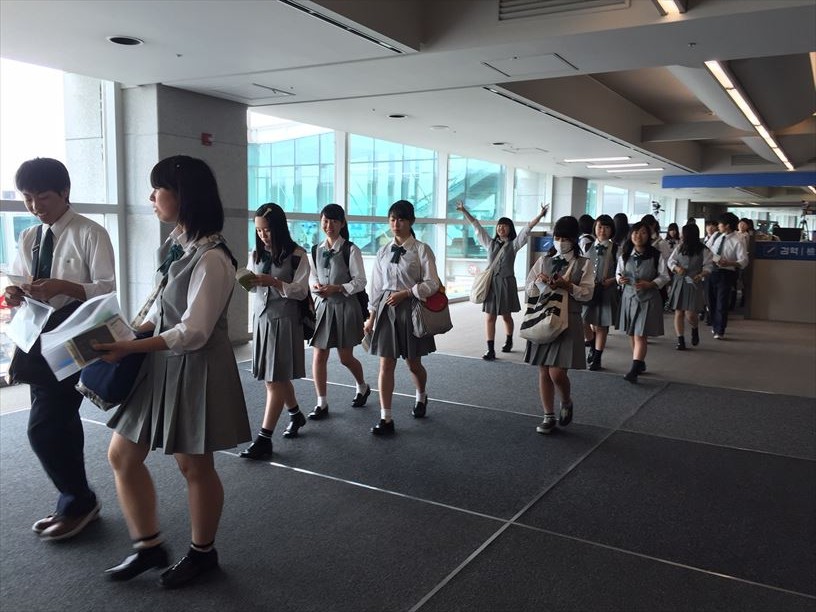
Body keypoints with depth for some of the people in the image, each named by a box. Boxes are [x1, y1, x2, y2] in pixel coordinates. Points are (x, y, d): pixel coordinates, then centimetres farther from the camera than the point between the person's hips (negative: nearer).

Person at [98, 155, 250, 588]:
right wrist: (129, 333, 0)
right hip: (161, 365, 9)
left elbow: (192, 333, -23)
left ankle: (202, 553, 32)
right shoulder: (175, 244, 6)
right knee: (122, 455, 12)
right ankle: (148, 547, 30)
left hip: (194, 369, -9)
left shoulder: (210, 258, -22)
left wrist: (128, 348, -20)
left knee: (194, 465, 9)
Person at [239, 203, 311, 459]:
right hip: (260, 317, 6)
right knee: (274, 377, 14)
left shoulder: (296, 255, -8)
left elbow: (301, 291, -10)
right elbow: (253, 286, 13)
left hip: (284, 319, -6)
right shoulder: (256, 254, 8)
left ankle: (264, 438, -3)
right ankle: (296, 415, 38)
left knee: (275, 379, -5)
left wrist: (273, 281, -22)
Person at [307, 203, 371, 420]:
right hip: (322, 305, 4)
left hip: (345, 306, -4)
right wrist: (315, 286, -9)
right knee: (319, 356, 0)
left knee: (346, 357, 8)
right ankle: (322, 404, 12)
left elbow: (360, 282, -8)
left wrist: (336, 288, -21)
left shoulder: (350, 250, -8)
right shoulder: (316, 250, 7)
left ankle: (363, 388, 37)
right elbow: (312, 277, 14)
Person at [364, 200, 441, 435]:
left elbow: (432, 284, -9)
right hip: (386, 309, 3)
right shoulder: (383, 252, 7)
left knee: (413, 363, 11)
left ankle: (421, 397, 43)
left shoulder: (421, 250, -6)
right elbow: (377, 286, 10)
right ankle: (385, 419, 3)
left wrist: (404, 294, -16)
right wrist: (371, 317, 8)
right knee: (386, 364, -1)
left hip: (411, 308, -3)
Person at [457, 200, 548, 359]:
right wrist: (464, 211, 9)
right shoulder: (490, 243, 8)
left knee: (506, 316, 13)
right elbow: (477, 226, 9)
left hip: (506, 283, -2)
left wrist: (540, 215, -18)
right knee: (489, 317, -4)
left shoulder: (513, 245, 2)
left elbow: (527, 229, -8)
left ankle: (509, 341, 37)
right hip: (490, 282, 2)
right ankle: (491, 350, -2)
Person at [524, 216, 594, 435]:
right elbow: (528, 289, 8)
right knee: (544, 371, 5)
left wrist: (567, 285, -21)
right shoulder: (543, 260, 10)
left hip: (567, 320, -3)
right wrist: (538, 281, -13)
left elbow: (587, 293, -6)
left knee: (557, 373, -10)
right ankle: (549, 417, 18)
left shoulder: (584, 264, 2)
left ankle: (566, 403, 22)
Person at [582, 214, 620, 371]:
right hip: (589, 289, 3)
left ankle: (597, 358, 15)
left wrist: (611, 280, -18)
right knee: (588, 323, 2)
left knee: (601, 326, 3)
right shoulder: (590, 248, 9)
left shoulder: (615, 249, -3)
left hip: (607, 291, -3)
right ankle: (593, 348, 31)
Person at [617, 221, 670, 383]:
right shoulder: (625, 255, 1)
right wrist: (620, 279, -11)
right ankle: (640, 364, 32)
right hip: (629, 297, 4)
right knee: (631, 335, 12)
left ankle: (634, 370, -7)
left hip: (648, 299, -4)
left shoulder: (656, 256, -7)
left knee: (640, 335, -9)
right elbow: (618, 272, 11)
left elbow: (664, 276, -1)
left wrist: (650, 284, -17)